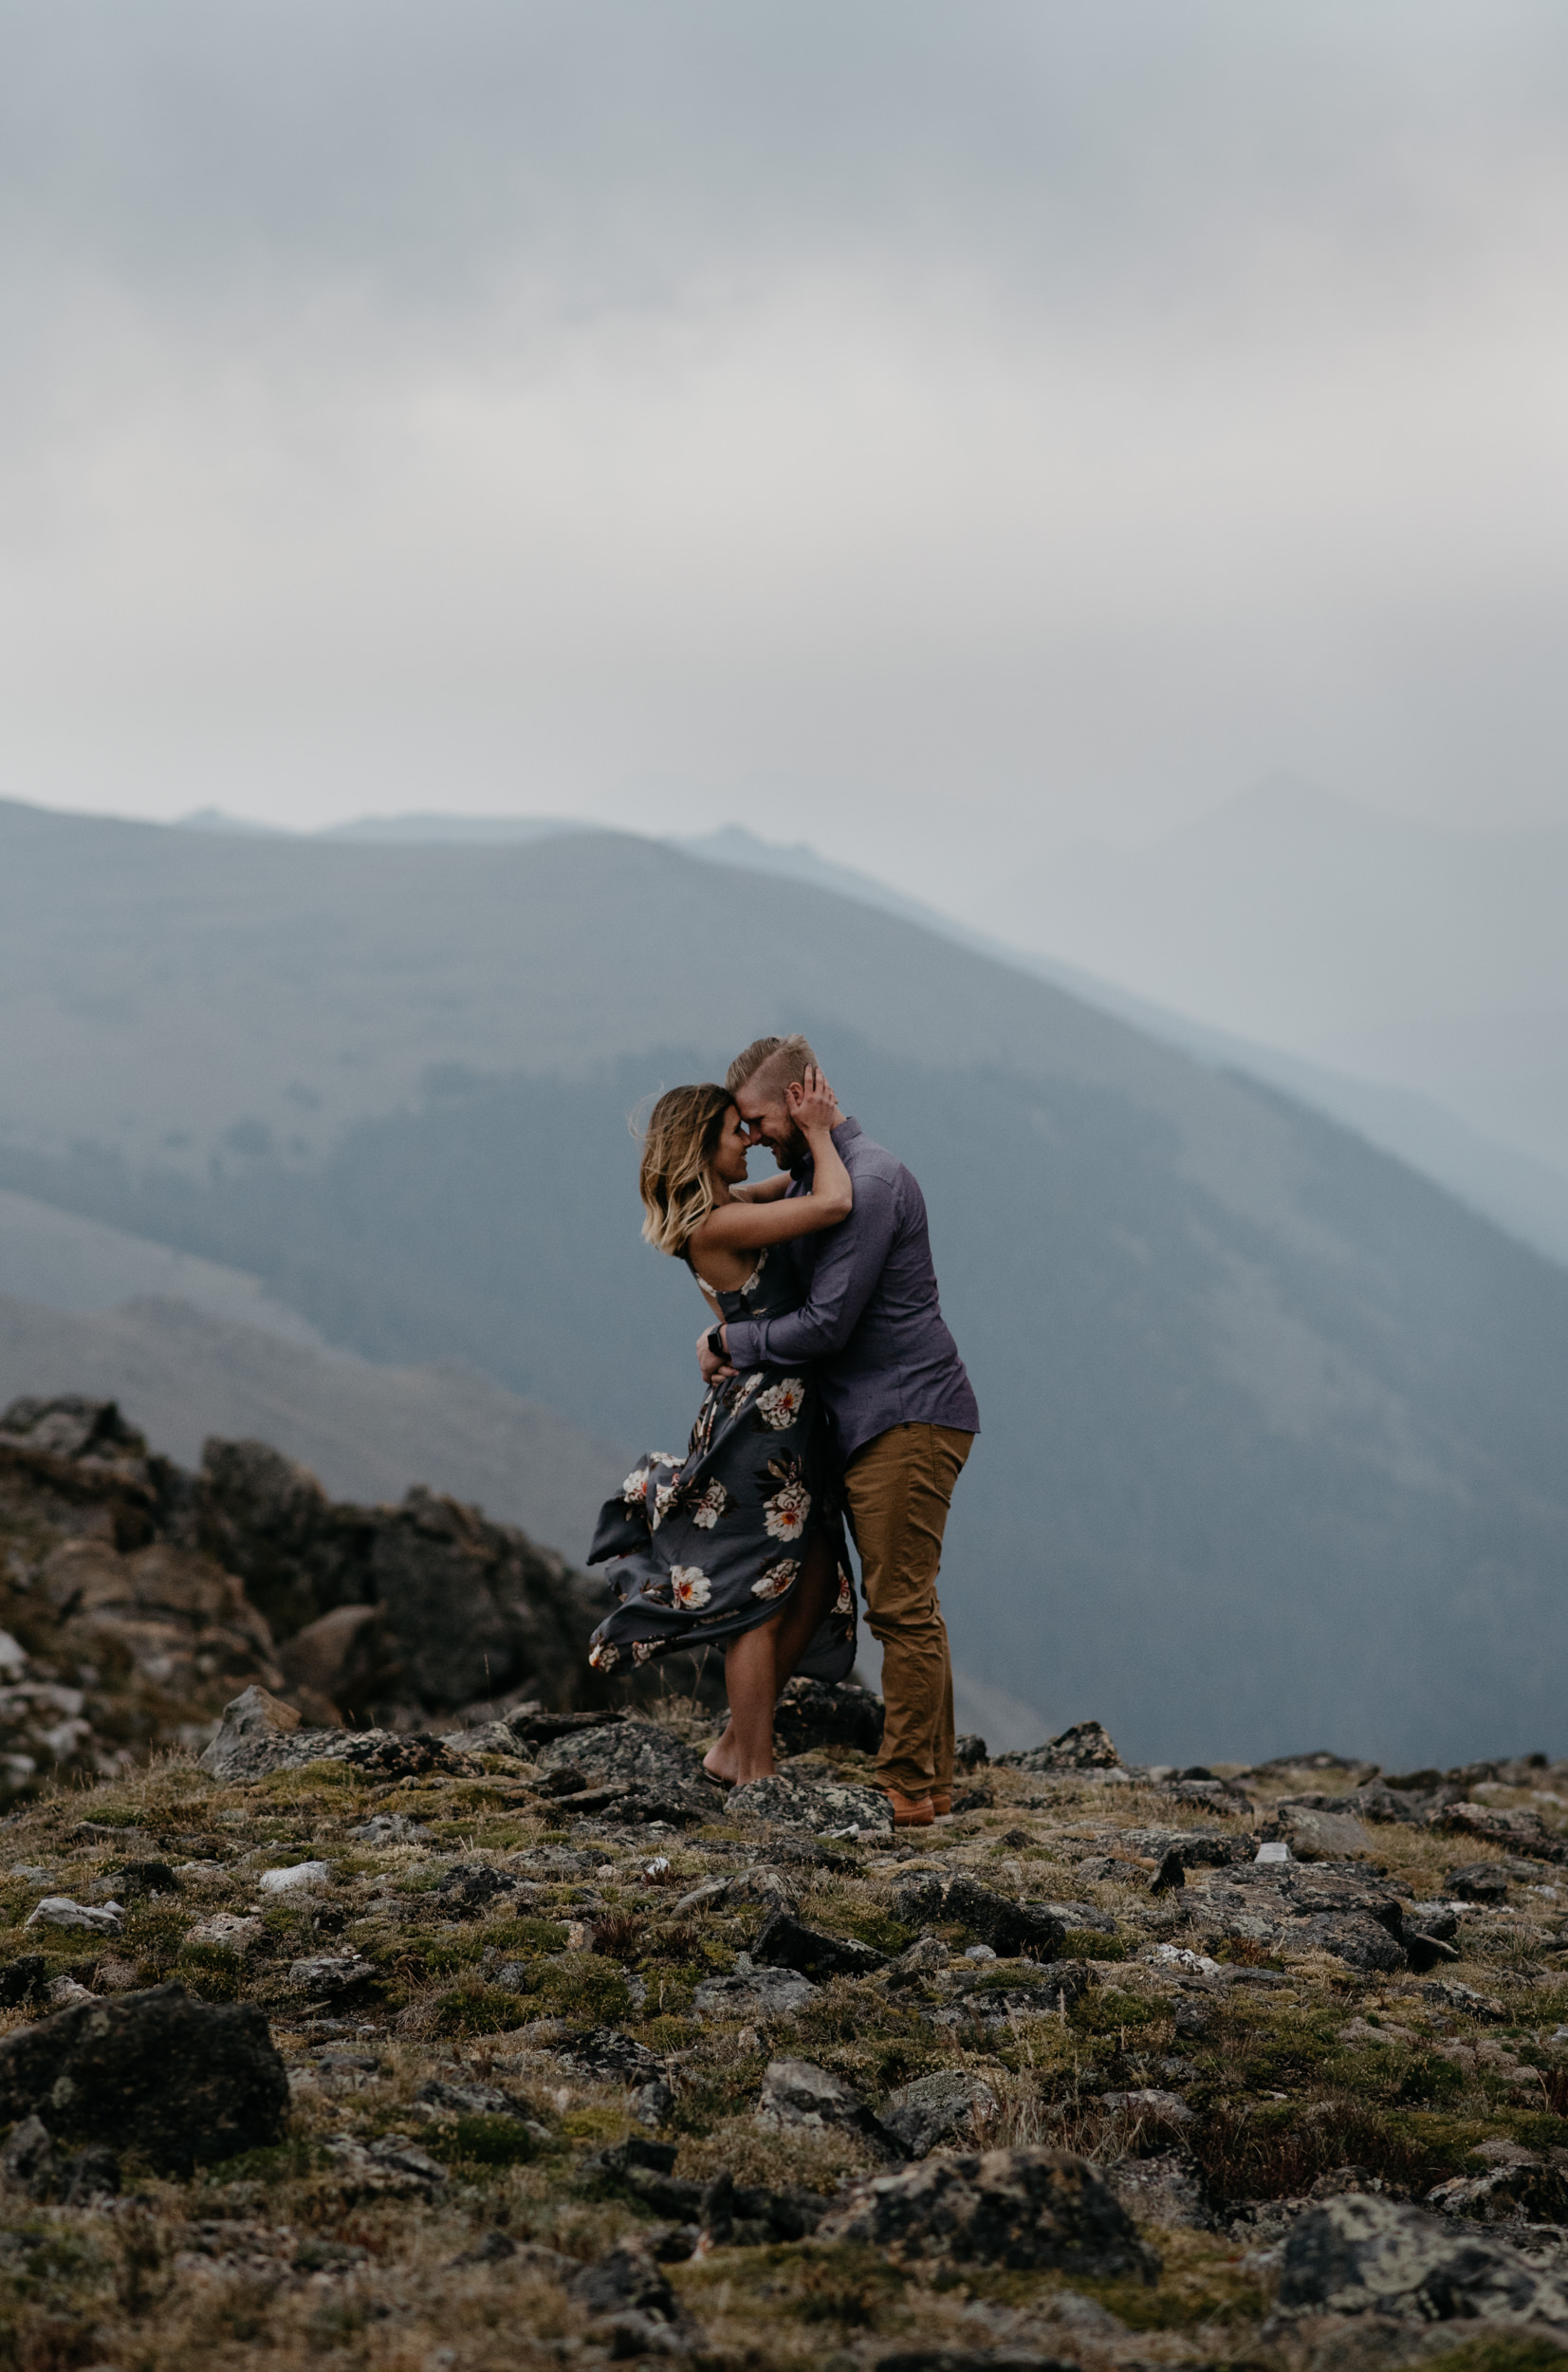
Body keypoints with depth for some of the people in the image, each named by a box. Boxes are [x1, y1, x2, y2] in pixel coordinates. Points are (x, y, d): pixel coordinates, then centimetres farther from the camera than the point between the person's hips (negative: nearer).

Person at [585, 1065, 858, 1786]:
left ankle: (739, 1743, 21)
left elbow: (801, 1186, 29)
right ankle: (752, 1768, 6)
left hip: (785, 1409, 10)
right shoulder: (716, 1224, -18)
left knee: (817, 1580, 13)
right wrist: (817, 1132, -8)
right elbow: (834, 1205, -24)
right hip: (762, 1408, -10)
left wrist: (818, 1137, 10)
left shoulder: (723, 1207, 11)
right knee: (761, 1592, -2)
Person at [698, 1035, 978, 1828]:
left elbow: (826, 1324, -20)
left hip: (907, 1419, -10)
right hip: (871, 1421, 10)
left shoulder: (869, 1183, -17)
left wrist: (729, 1341, -6)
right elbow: (793, 1297, 21)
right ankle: (932, 1778, 16)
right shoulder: (809, 1179, 15)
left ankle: (906, 1789, -7)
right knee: (905, 1607, 12)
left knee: (902, 1607, -9)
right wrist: (741, 1353, 2)